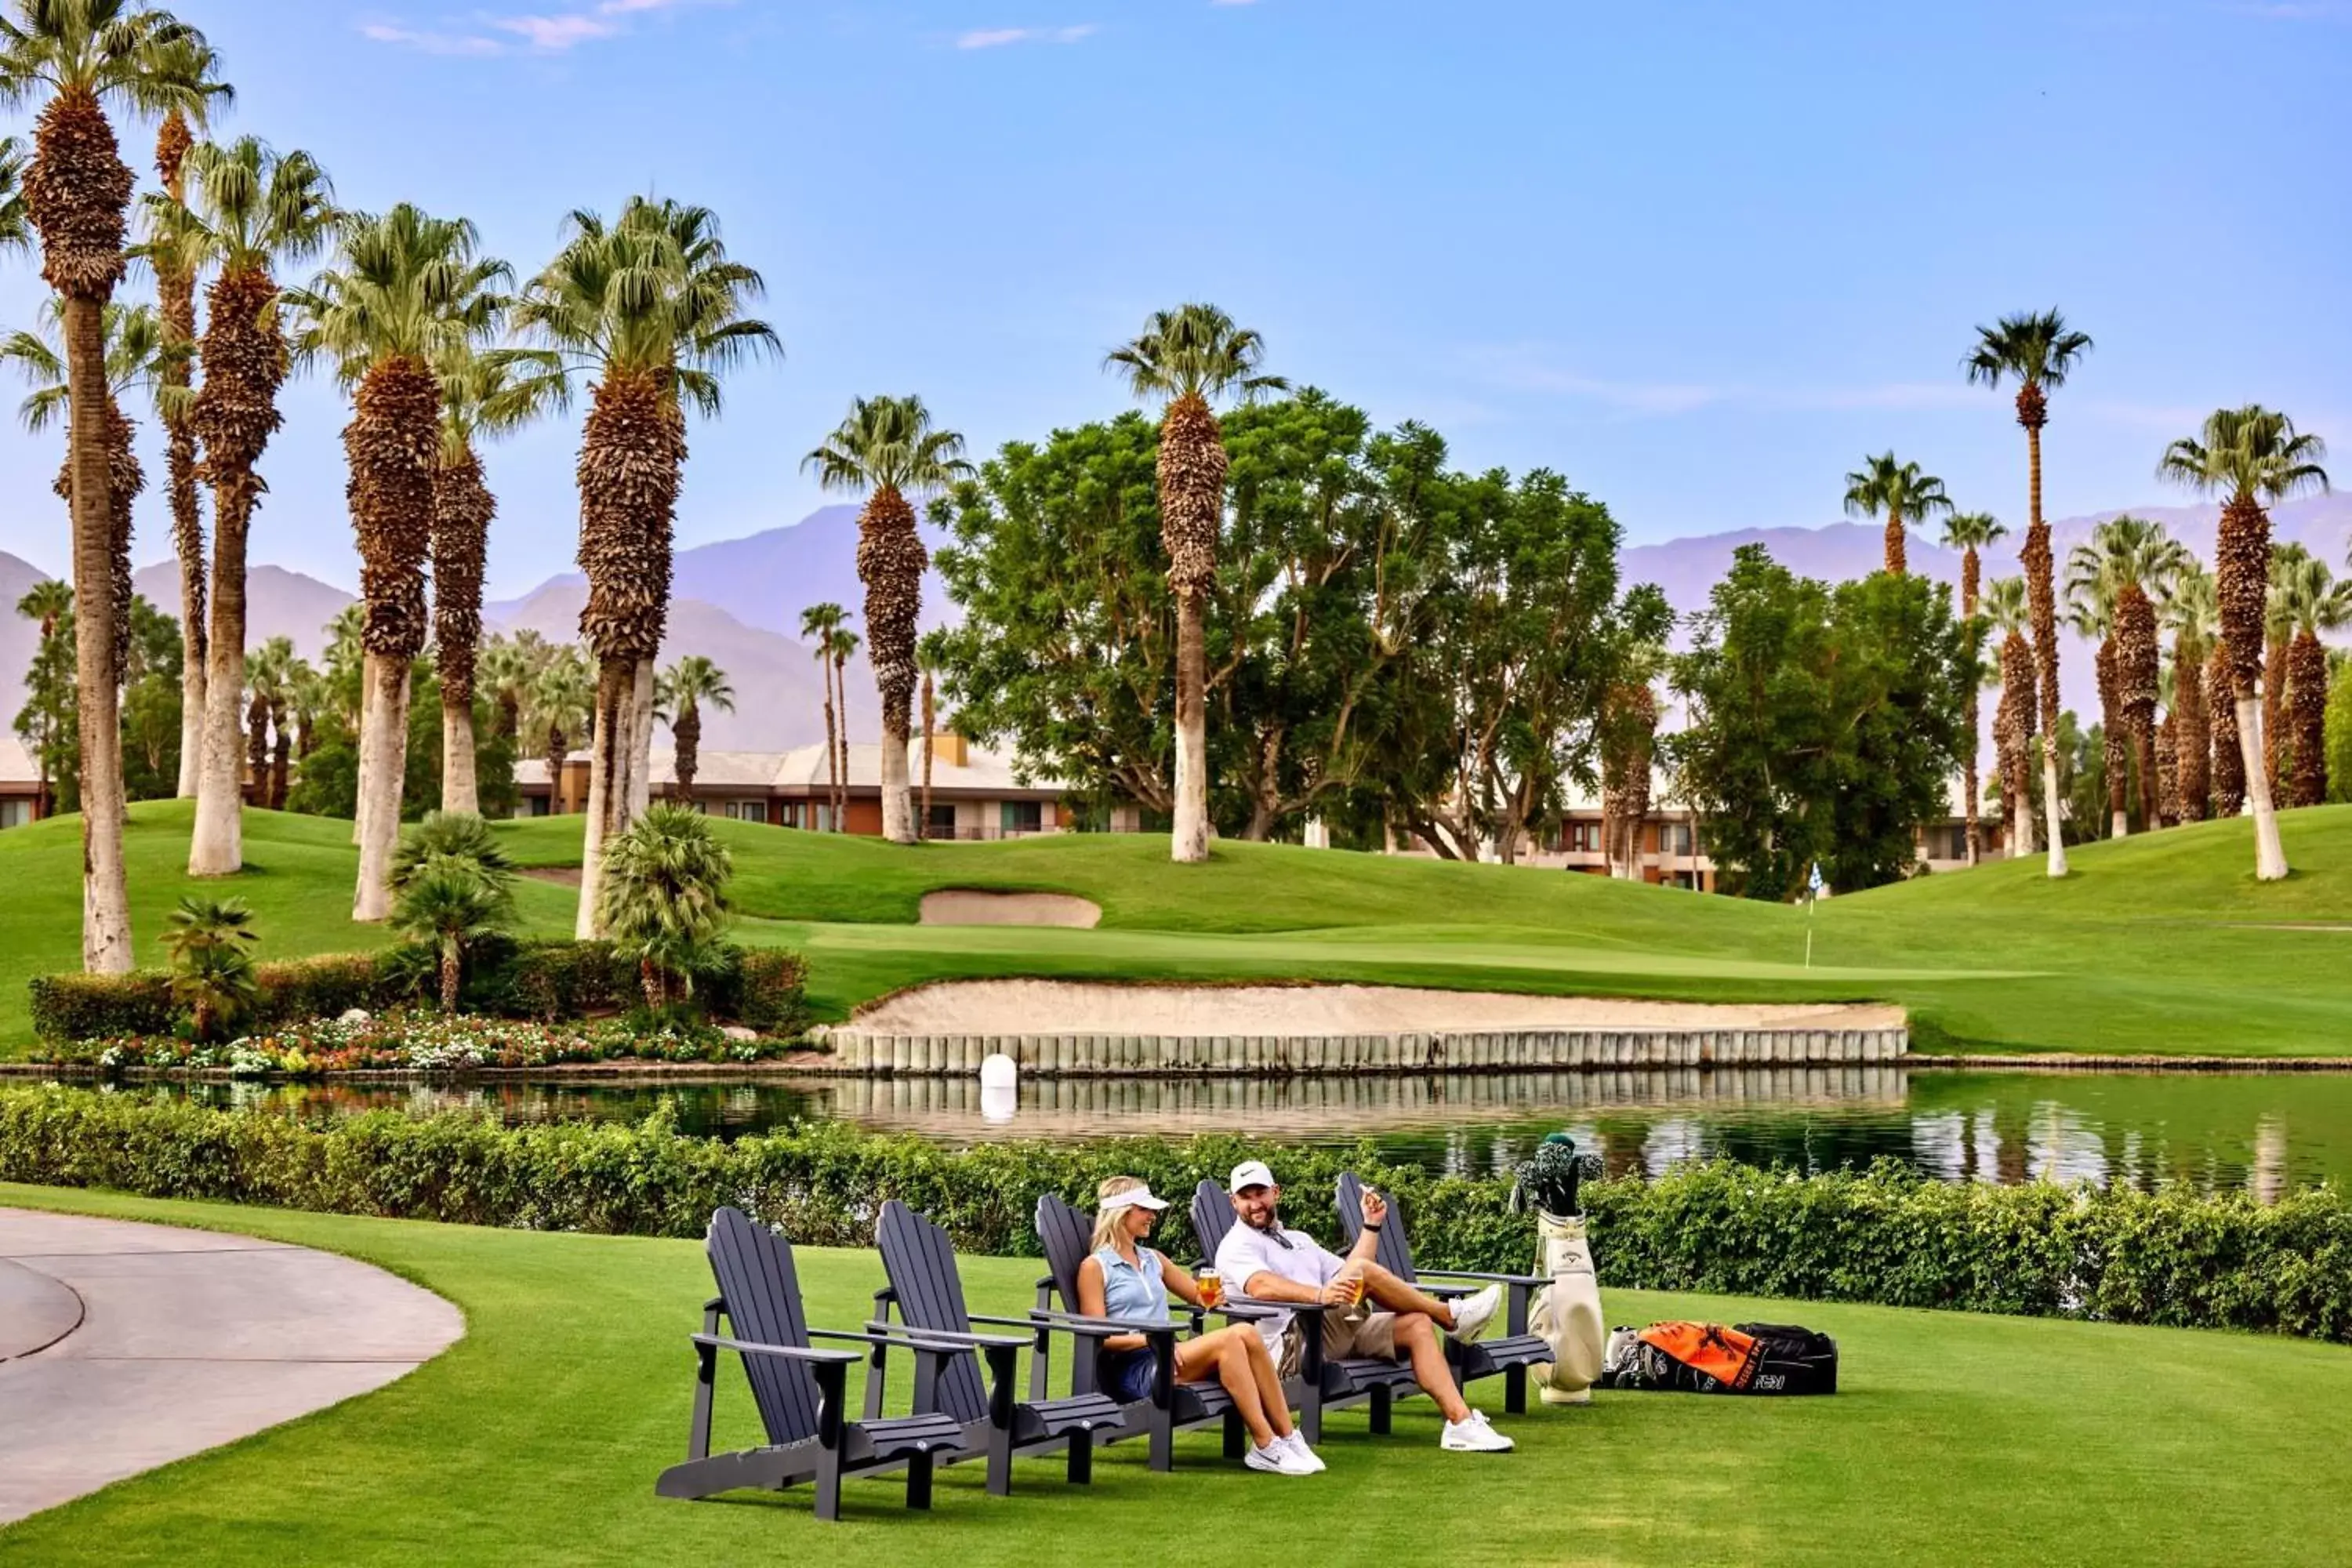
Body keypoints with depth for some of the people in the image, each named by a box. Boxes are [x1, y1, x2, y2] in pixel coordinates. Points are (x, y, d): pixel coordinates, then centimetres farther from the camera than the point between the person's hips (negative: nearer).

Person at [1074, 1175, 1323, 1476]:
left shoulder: (1152, 1260, 23)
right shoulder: (1094, 1267, 2)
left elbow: (1199, 1295, 30)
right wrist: (1149, 1339, -19)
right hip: (1133, 1369, -7)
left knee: (1245, 1333, -22)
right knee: (1227, 1341, -28)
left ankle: (1287, 1437, -23)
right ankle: (1265, 1447, -28)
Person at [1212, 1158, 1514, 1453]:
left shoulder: (1299, 1239, 30)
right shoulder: (1237, 1246, 1)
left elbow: (1351, 1278, 29)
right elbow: (1261, 1287, -21)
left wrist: (1372, 1225, 21)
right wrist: (1319, 1294, -37)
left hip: (1336, 1338, 8)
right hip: (1289, 1347, -8)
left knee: (1417, 1325, -9)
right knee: (1361, 1269, -23)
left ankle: (1460, 1421, -16)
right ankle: (1450, 1317, -7)